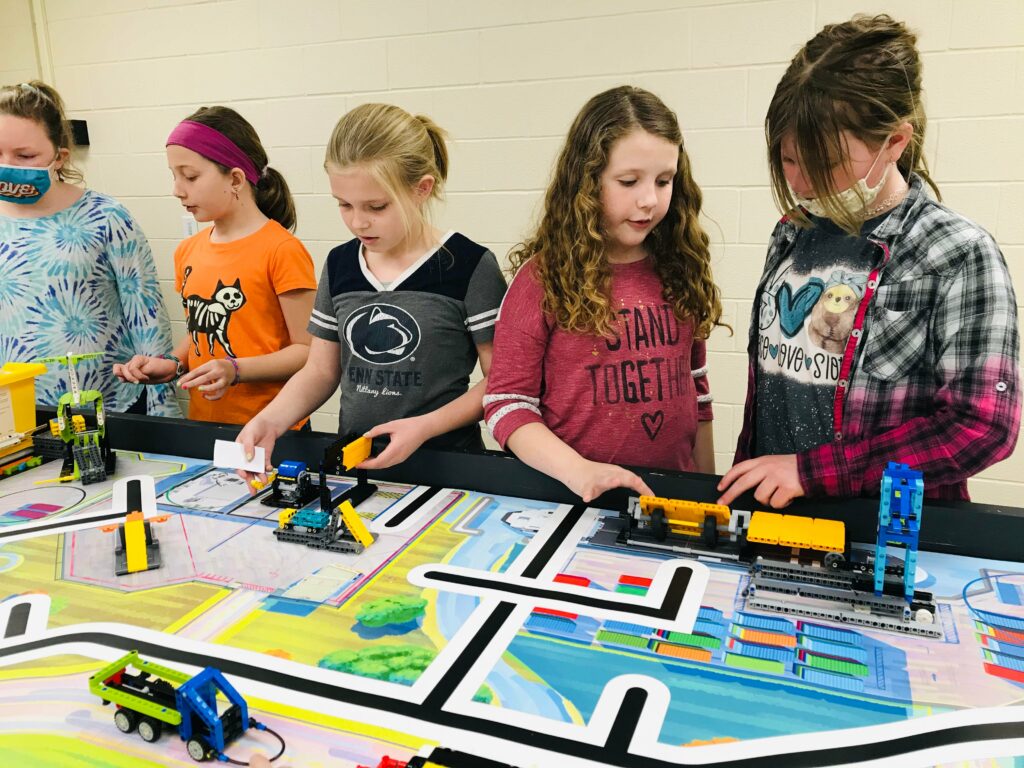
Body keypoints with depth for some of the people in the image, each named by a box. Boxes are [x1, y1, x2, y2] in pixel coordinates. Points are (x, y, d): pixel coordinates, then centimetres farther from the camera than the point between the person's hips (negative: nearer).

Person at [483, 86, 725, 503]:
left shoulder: (679, 271, 5)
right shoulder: (544, 277, -7)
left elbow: (696, 389, 13)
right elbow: (507, 402, -7)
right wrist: (576, 469, -21)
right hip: (579, 498, -3)